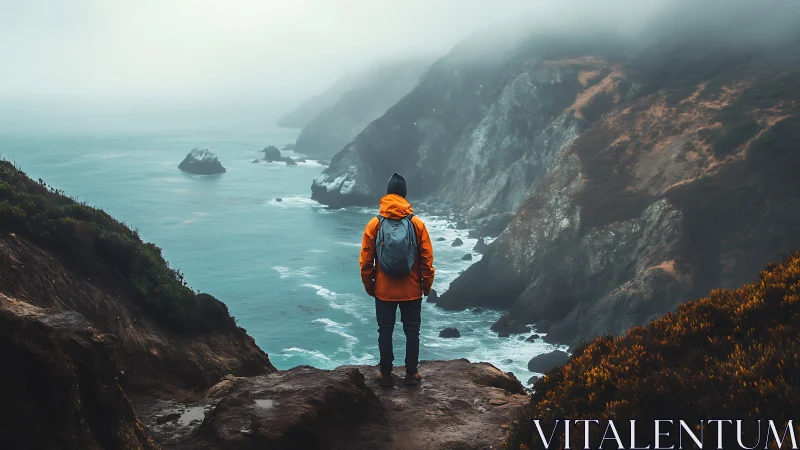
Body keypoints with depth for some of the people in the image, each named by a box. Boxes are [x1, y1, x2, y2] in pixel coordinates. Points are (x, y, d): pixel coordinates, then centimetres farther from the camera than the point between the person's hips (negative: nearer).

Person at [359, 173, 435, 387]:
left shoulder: (374, 224, -5)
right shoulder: (417, 224, -5)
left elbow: (366, 260, -2)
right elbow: (427, 259, -4)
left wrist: (368, 285, 9)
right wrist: (427, 285, 7)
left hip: (384, 290, 0)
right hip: (412, 290, 0)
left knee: (385, 331, 10)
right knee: (412, 331, 11)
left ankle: (386, 374, 16)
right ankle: (411, 373, 17)